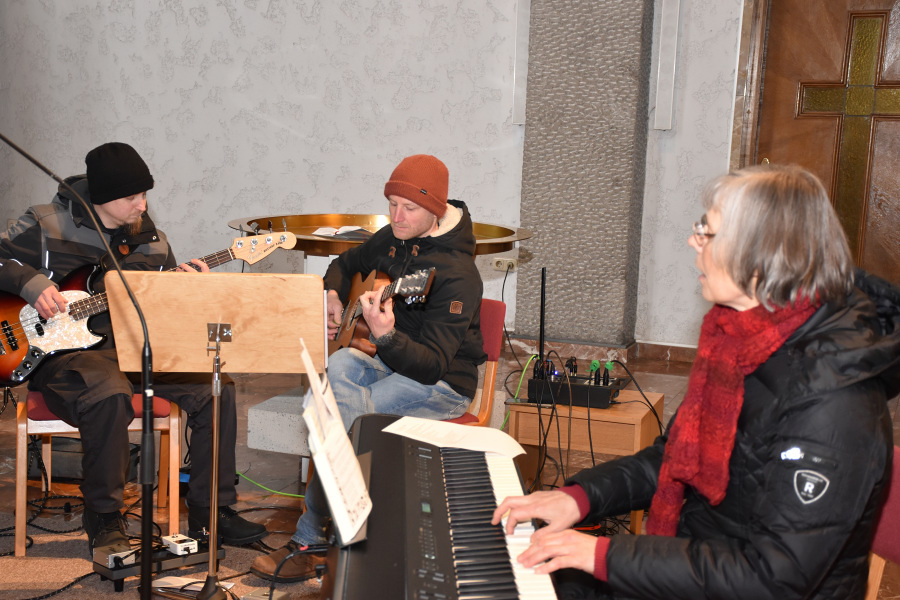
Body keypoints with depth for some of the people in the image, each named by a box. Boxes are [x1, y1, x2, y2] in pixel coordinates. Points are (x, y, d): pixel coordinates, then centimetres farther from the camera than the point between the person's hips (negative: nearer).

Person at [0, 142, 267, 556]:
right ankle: (104, 522, -20)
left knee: (215, 389, -13)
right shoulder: (47, 226, -5)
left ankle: (209, 513, -1)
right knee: (110, 395, -39)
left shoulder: (149, 239, 10)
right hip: (65, 349, -5)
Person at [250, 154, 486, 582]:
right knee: (340, 366, -26)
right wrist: (333, 298, 4)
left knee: (337, 416, -26)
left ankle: (310, 539, -11)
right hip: (390, 361, 8)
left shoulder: (456, 274, -23)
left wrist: (385, 335, -48)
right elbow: (344, 265, 25)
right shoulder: (394, 238, 3)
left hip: (443, 382, -8)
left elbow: (432, 365, -32)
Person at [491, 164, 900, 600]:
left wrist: (607, 555, -27)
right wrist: (579, 496, -2)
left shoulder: (832, 401, -26)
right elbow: (673, 458, 12)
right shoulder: (743, 339, 2)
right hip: (699, 558, 8)